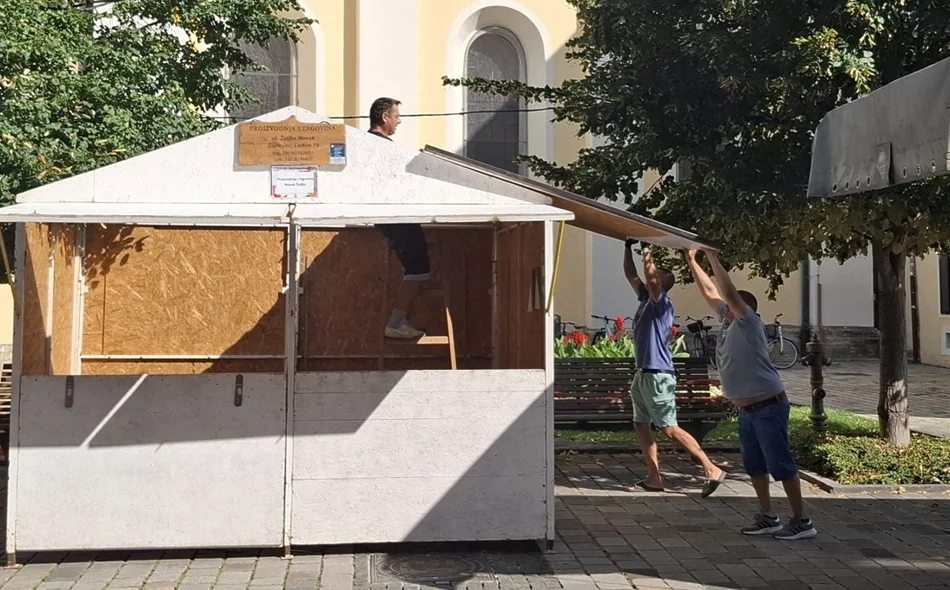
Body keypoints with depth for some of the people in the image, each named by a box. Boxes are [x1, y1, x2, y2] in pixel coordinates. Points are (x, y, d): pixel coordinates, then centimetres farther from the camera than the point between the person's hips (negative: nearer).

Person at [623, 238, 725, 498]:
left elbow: (649, 277, -27)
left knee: (670, 429, -9)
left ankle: (712, 470, -6)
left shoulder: (662, 303, -11)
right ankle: (654, 477, 14)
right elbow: (631, 275, 17)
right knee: (640, 425, 11)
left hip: (658, 376, -10)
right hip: (643, 374, 10)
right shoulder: (646, 299, 12)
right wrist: (628, 247, 10)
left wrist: (646, 250, -17)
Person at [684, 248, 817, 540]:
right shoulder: (729, 323, 11)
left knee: (781, 464, -6)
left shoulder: (748, 324, -11)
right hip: (746, 409, 9)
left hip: (769, 407, -9)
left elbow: (729, 293, -26)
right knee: (754, 465, 13)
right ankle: (768, 517, 22)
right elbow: (710, 291, 17)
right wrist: (692, 260, 14)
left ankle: (802, 521, 0)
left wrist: (713, 259, -21)